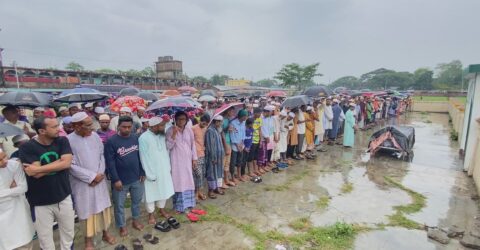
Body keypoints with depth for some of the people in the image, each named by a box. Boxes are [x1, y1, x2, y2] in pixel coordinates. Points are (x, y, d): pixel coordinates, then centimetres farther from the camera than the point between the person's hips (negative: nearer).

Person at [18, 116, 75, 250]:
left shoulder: (62, 141, -6)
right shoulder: (27, 148, -13)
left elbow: (67, 163, -19)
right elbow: (37, 174, -22)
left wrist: (38, 169, -20)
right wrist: (59, 161, -17)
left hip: (64, 197, 2)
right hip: (40, 202, -2)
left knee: (68, 233, 18)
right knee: (45, 238, 15)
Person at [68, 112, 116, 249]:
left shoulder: (95, 136, -3)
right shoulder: (68, 141, -15)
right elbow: (71, 166, -15)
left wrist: (100, 173, -8)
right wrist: (92, 176, -15)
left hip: (100, 180, 4)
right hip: (83, 184, -4)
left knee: (104, 207, 15)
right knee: (88, 211, 10)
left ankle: (105, 233, 36)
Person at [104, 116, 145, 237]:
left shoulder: (136, 138, -1)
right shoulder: (111, 141, -14)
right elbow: (110, 162, -15)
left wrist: (142, 172, 4)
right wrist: (115, 179, -16)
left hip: (136, 178, 4)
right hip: (120, 180, -4)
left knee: (137, 201, 19)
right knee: (119, 205, 12)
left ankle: (135, 220, 40)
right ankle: (122, 226, 31)